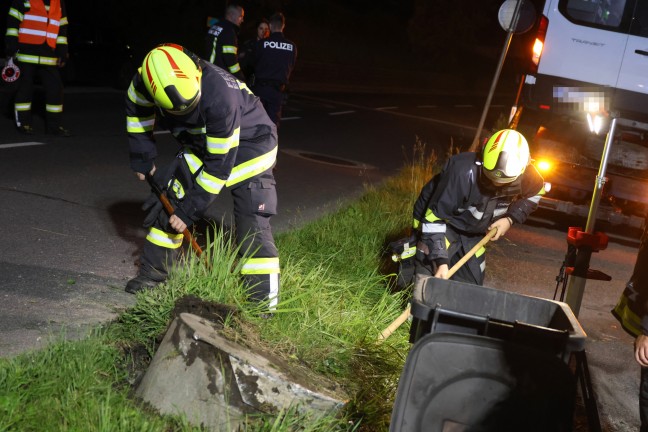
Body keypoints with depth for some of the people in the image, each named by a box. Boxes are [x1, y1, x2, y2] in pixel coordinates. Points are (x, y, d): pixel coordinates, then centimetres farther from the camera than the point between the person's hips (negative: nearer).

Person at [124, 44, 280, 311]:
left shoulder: (219, 97, -40)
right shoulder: (145, 83, -23)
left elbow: (220, 166, -31)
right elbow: (137, 114, 2)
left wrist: (189, 212, -24)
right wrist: (143, 161, 3)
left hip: (248, 143, -6)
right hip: (201, 144, 6)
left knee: (253, 224, -16)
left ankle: (264, 302, -12)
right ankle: (153, 271, 21)